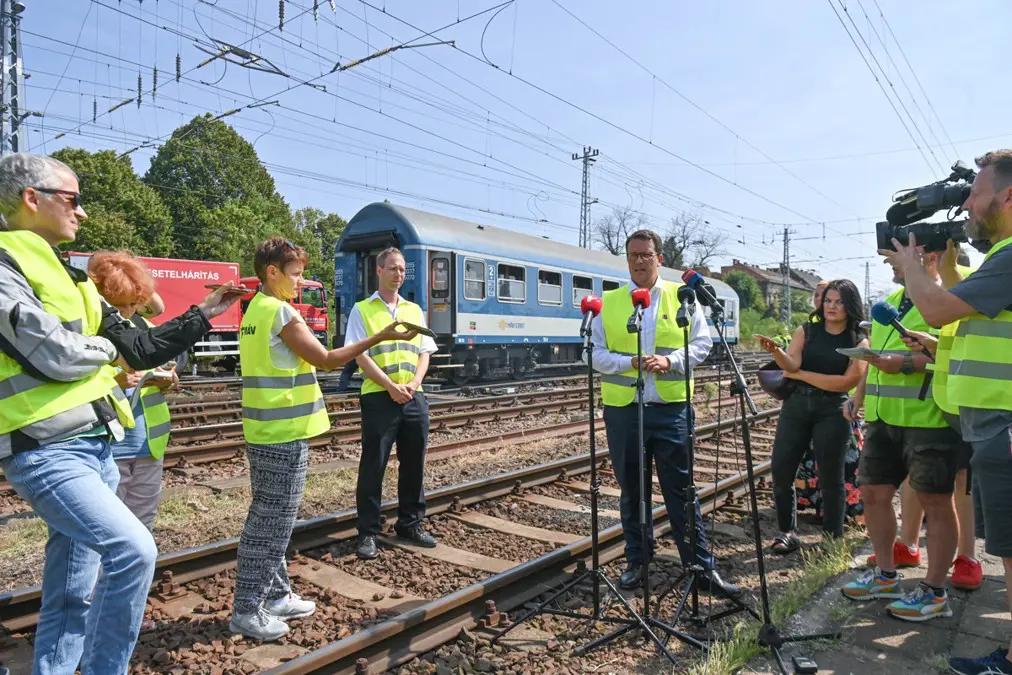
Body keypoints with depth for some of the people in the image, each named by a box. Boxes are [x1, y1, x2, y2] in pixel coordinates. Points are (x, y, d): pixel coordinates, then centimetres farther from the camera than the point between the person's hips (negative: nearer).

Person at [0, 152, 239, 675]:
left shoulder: (66, 276, 18)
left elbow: (139, 350, 17)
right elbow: (54, 354, -21)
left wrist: (203, 315, 14)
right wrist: (106, 349, -1)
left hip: (94, 448, 9)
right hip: (47, 453, -9)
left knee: (72, 594, 14)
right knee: (133, 551, -23)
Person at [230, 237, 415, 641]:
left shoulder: (255, 311, 14)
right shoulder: (282, 312, -15)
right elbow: (327, 359, -16)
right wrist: (381, 337, -15)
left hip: (263, 431, 10)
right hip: (285, 434, -10)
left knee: (267, 518, 16)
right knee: (271, 522, 0)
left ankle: (275, 596, 28)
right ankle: (247, 610, 10)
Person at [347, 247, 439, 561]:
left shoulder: (414, 310, 15)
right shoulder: (362, 310, 1)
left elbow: (424, 352, 11)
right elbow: (360, 356, -7)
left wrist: (414, 383, -6)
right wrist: (391, 386, -15)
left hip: (414, 397, 5)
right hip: (379, 397, -4)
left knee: (414, 464, 11)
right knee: (373, 466, 1)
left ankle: (410, 523, 26)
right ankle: (368, 532, 12)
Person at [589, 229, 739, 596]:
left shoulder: (682, 297, 5)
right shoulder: (608, 302, 5)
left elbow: (702, 343, 4)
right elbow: (597, 355, 2)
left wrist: (669, 361, -14)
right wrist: (631, 362, -15)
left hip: (672, 408, -1)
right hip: (622, 410, 1)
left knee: (681, 489, 4)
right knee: (631, 490, 13)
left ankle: (702, 567, 15)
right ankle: (636, 561, 28)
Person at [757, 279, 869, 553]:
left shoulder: (859, 342, 2)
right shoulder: (806, 331, 7)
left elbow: (847, 381, -9)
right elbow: (791, 364, -8)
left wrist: (801, 374, -8)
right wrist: (775, 351, -30)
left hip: (833, 410, -2)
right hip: (796, 405, 2)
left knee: (831, 477, 5)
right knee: (781, 471, -1)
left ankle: (833, 540, 18)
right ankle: (788, 532, 13)